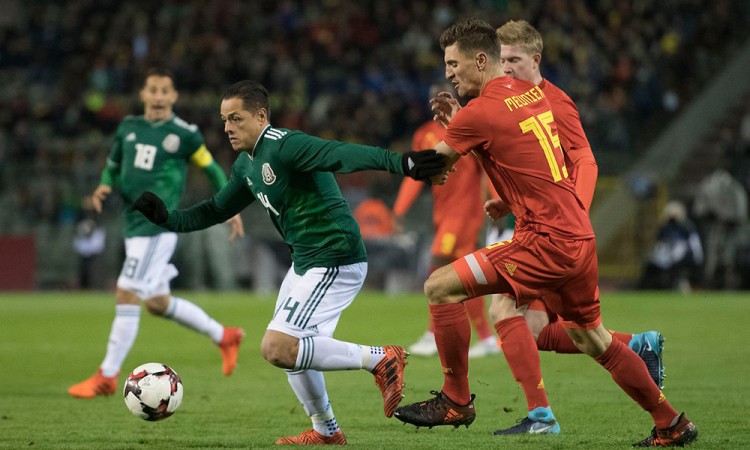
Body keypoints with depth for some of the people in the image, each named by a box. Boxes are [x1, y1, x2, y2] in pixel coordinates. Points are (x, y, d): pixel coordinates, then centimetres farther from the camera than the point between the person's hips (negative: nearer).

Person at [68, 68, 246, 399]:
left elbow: (211, 168, 6)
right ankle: (224, 337, 32)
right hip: (134, 223, 7)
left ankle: (107, 377, -7)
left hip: (158, 226, -7)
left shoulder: (184, 134, -4)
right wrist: (105, 185, 0)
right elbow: (113, 165, 22)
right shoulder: (128, 127, 11)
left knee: (126, 294, -13)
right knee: (157, 303, 15)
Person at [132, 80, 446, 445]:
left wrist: (400, 164, -50)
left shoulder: (285, 147, -19)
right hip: (304, 263, 10)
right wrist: (168, 219, 11)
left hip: (335, 263, -10)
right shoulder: (246, 165, 11)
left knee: (277, 349, -18)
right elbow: (215, 210, 25)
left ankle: (379, 359, -11)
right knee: (290, 349, 20)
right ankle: (325, 431, 36)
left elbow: (343, 155, -35)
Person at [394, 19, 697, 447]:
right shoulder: (532, 93, 13)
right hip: (580, 234, 9)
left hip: (548, 242, -9)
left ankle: (457, 401, 0)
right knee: (592, 339, 22)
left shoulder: (480, 114, -12)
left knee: (440, 287, -7)